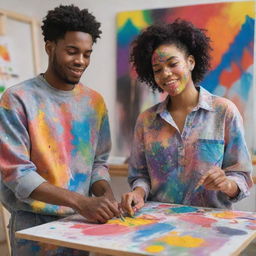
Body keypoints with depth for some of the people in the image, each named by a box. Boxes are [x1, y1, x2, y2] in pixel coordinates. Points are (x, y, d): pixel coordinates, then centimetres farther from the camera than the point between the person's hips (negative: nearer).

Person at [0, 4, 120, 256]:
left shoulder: (94, 101, 3)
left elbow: (98, 161, 8)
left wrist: (105, 193, -13)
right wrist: (81, 202, -25)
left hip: (81, 222, 5)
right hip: (34, 225, -4)